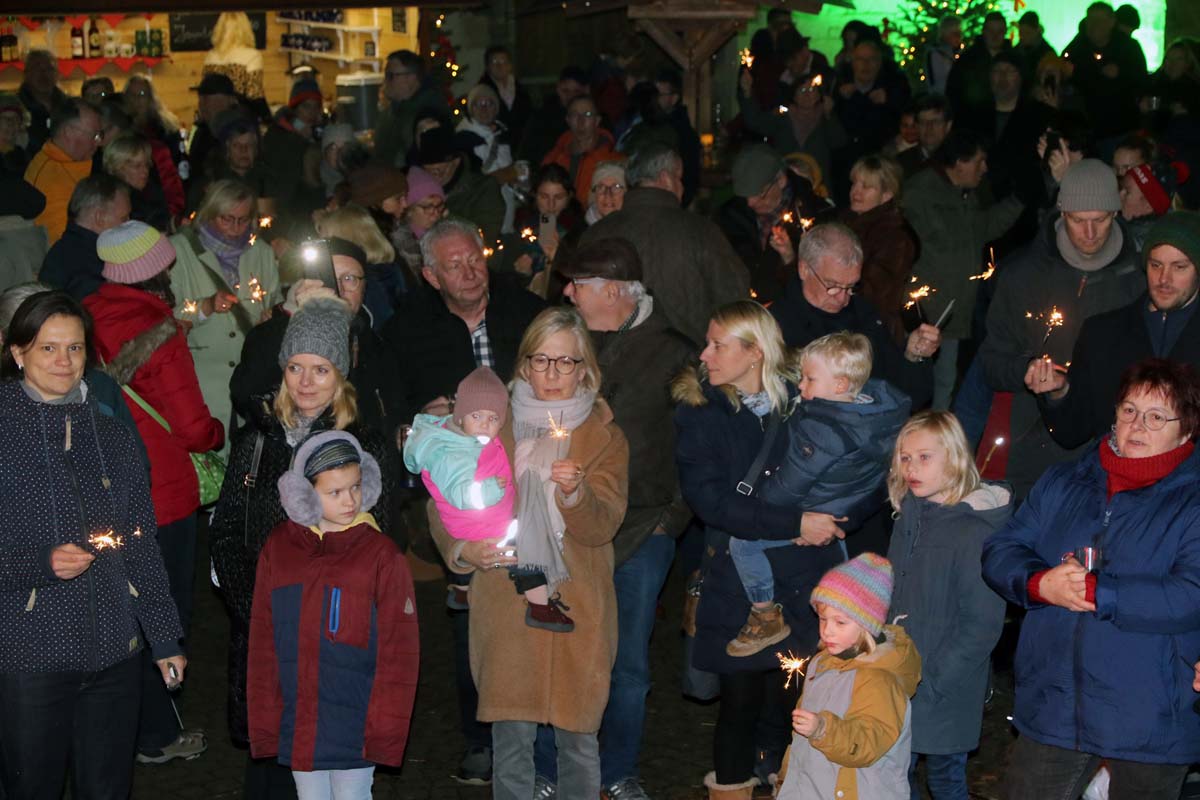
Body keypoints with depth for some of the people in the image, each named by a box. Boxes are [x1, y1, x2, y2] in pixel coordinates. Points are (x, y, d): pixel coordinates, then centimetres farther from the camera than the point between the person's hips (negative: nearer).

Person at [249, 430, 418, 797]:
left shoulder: (380, 554, -7)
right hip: (298, 725, 3)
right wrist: (264, 724, 4)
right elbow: (262, 642, 6)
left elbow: (398, 652, -5)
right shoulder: (279, 547, 2)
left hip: (355, 725, -3)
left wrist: (384, 731, -8)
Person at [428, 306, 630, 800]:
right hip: (504, 603, 1)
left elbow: (602, 526, -8)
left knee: (578, 737, 4)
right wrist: (462, 549, -8)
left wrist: (574, 492, -28)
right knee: (510, 737, 1)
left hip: (576, 607, -1)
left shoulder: (604, 437, 5)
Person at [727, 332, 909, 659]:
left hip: (819, 516, -10)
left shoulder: (820, 429, -33)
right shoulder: (879, 406, -12)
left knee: (742, 541, -11)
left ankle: (766, 619, 3)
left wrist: (759, 502, -6)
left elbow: (788, 487, -23)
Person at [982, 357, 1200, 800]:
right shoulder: (1063, 482, 10)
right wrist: (1042, 584, -15)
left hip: (1149, 724, -4)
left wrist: (1094, 592, -22)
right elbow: (1000, 551, 6)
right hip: (1052, 709, 4)